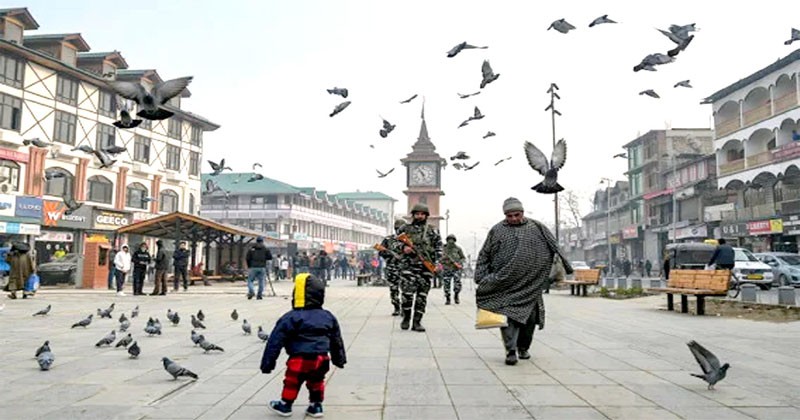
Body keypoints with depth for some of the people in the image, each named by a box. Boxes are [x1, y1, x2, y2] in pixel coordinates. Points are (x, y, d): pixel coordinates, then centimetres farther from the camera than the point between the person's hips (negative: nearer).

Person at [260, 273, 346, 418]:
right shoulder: (328, 317, 6)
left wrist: (267, 363, -2)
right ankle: (316, 406, 30)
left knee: (292, 382, 16)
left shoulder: (290, 318, -10)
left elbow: (275, 341, -9)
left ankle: (285, 405, 30)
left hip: (300, 360, -4)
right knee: (316, 382, 23)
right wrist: (339, 359, 30)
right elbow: (336, 340, 17)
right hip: (321, 359, 5)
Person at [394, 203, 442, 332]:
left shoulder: (433, 231, 10)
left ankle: (417, 322, 11)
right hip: (409, 266, -1)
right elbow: (396, 243, 14)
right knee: (407, 293, -8)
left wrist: (438, 261, -2)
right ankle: (406, 318, 12)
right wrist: (403, 247, -8)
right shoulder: (405, 229, 9)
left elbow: (439, 248, 11)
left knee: (422, 296, 3)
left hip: (427, 267, 1)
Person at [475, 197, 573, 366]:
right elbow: (484, 256, 9)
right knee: (507, 315, -10)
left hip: (529, 284, 1)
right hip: (504, 283, -1)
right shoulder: (496, 231, 7)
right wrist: (481, 279, 2)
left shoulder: (537, 229, 7)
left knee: (529, 316, 7)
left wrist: (565, 267, 7)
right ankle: (511, 351, -6)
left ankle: (523, 347, 26)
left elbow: (555, 249, 14)